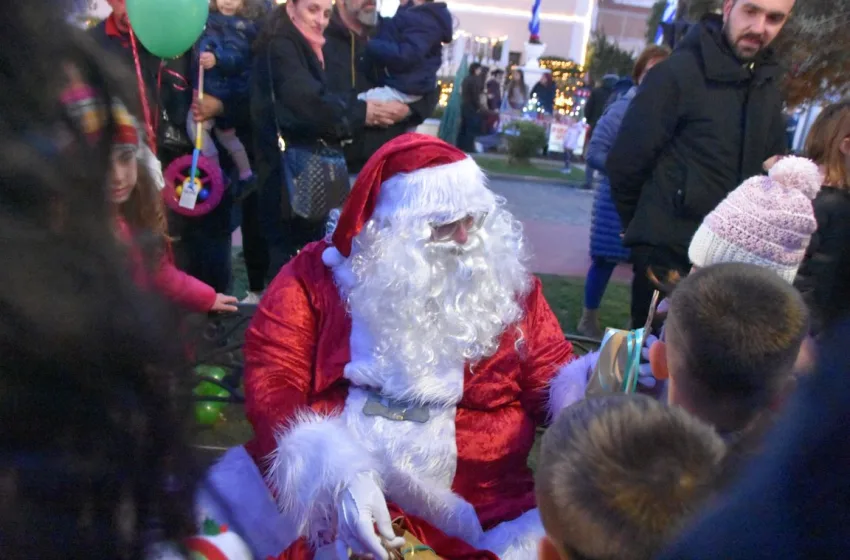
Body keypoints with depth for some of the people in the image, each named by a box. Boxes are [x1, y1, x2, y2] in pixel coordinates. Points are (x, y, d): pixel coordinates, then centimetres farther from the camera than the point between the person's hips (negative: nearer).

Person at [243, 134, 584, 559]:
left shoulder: (505, 281, 7)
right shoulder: (317, 274, 0)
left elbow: (552, 373, 10)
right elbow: (271, 380, -8)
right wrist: (339, 472, -23)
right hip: (334, 498, -1)